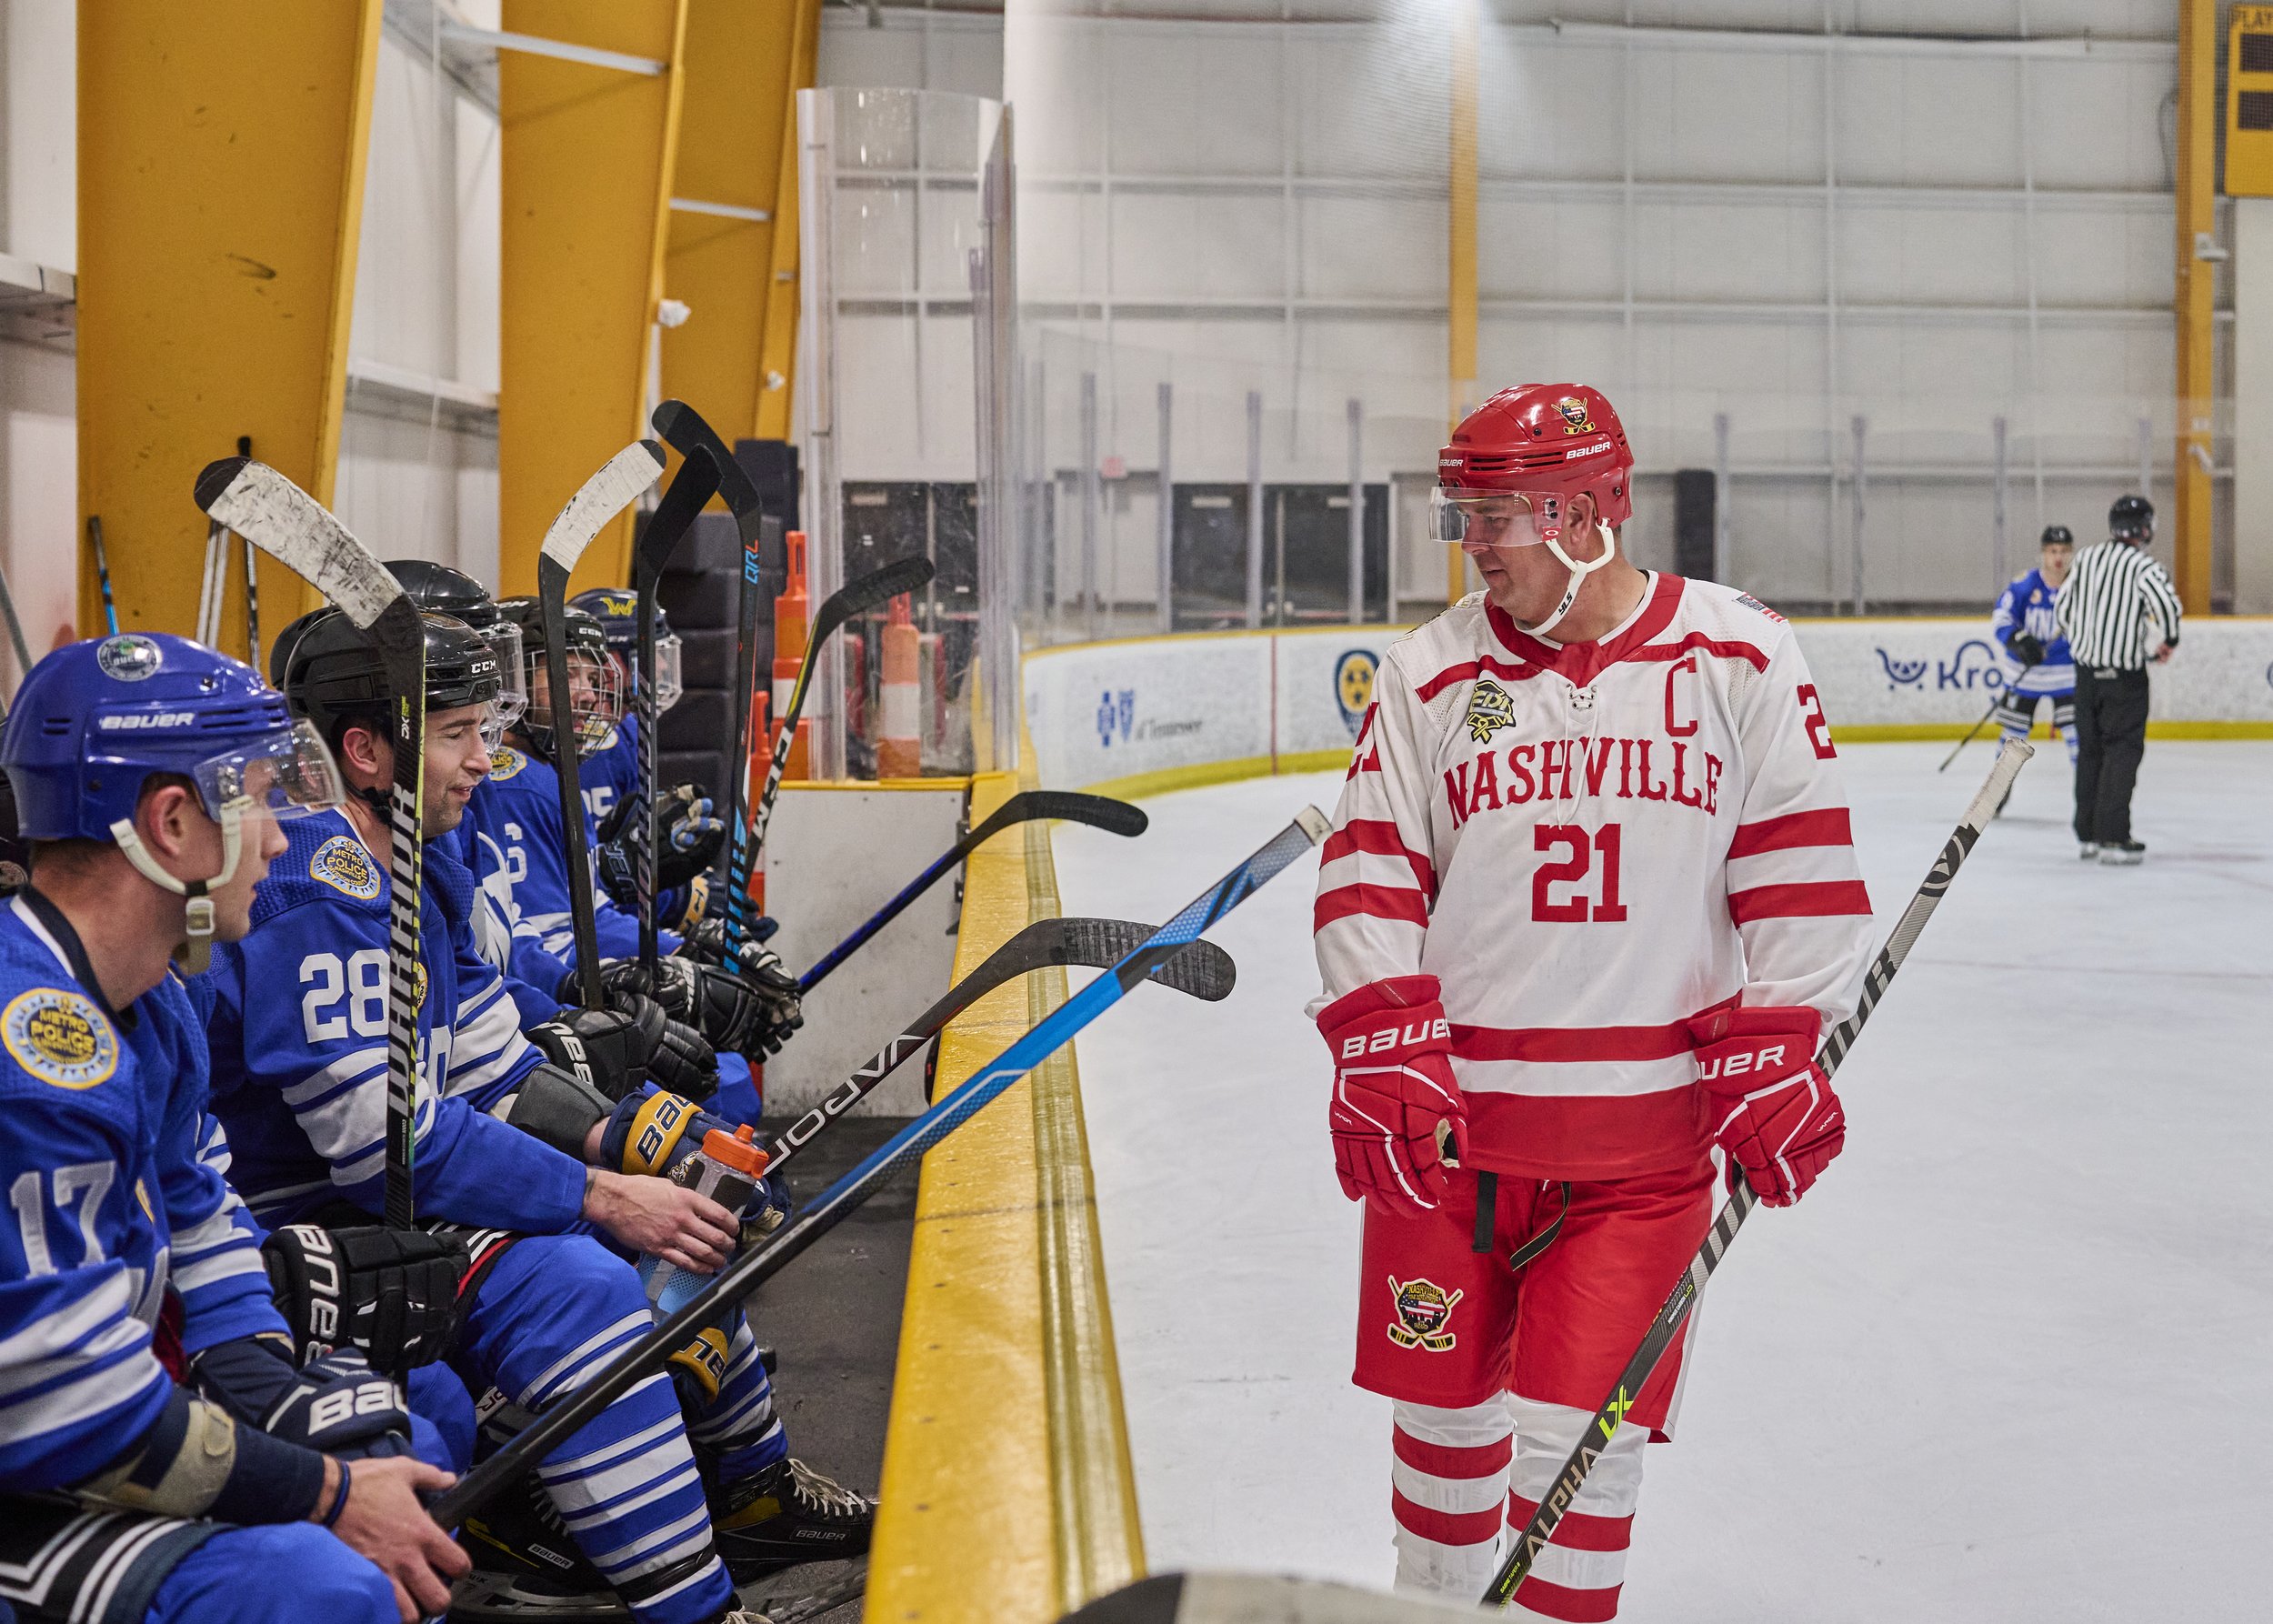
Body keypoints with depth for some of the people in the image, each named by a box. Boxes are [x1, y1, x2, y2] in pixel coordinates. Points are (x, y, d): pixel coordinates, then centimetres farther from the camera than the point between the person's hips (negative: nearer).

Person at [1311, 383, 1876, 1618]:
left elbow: (1799, 872, 1)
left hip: (1645, 1128, -2)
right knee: (1448, 1409, 12)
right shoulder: (1429, 673, 1)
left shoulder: (1740, 658, -3)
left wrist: (1773, 1054, -4)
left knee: (1572, 1431, -4)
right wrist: (1384, 1055, -8)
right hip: (1453, 1117, 2)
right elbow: (1368, 879, 1)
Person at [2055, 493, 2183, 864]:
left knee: (2090, 750, 14)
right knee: (2123, 750, -2)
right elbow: (2166, 604, -27)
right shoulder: (2142, 566, -13)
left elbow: (2062, 611, 12)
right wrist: (2164, 643, -9)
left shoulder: (2085, 558, 7)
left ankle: (2086, 834, 19)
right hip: (2124, 675, -6)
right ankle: (2112, 837, -6)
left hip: (2086, 670, 6)